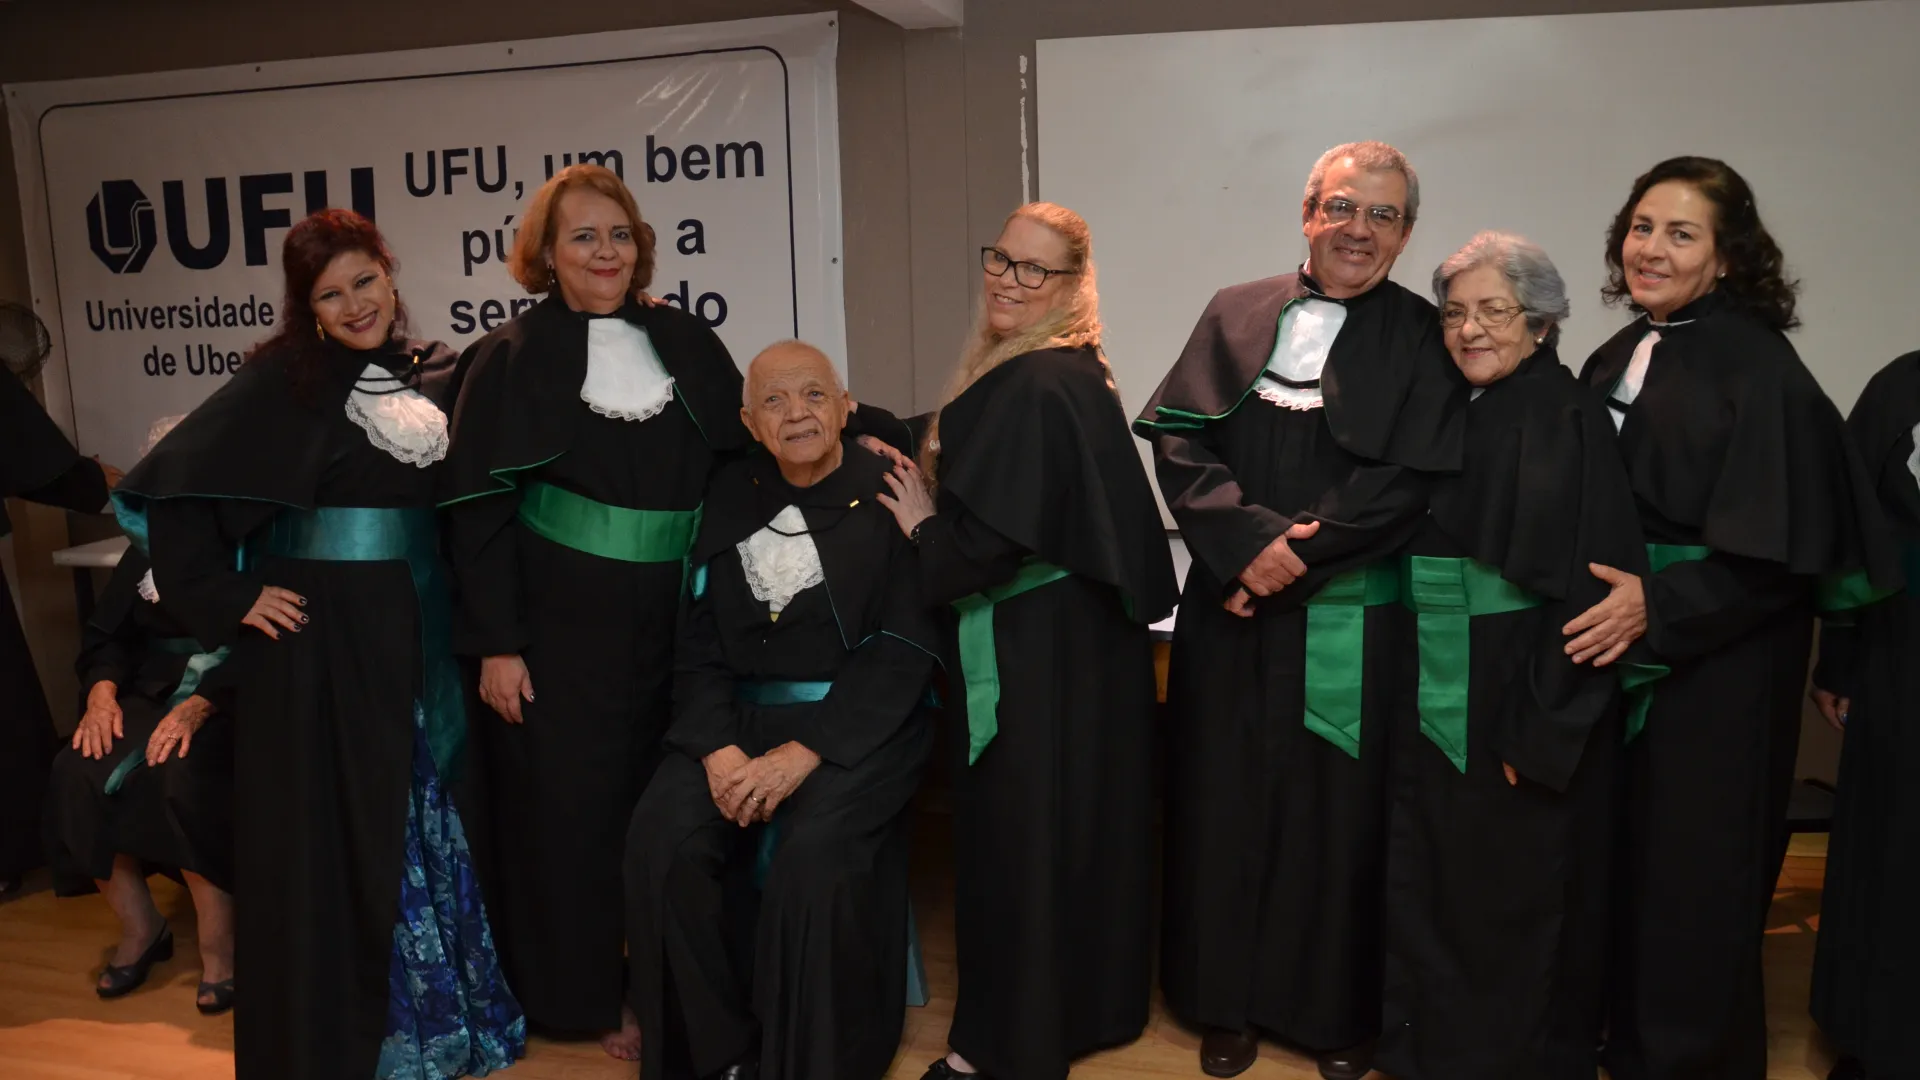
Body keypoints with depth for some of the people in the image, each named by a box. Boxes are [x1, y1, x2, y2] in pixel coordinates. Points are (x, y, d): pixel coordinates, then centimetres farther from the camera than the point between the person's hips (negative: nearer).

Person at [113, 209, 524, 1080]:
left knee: (419, 821, 14)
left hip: (415, 634, 5)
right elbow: (177, 484, -10)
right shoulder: (283, 376, -7)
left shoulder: (434, 372, 7)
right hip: (315, 633, -5)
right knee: (319, 834, 4)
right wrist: (226, 596, -11)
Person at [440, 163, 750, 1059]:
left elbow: (744, 457, 12)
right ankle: (585, 996, 23)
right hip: (558, 630, -3)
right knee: (569, 810, 5)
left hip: (669, 627, 4)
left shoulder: (684, 342, 5)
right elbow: (478, 509, -7)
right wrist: (495, 644, -11)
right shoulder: (511, 357, -4)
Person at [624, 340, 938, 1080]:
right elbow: (700, 642, 6)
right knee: (662, 840, -19)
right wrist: (720, 746, -11)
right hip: (740, 717, 4)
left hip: (858, 723, -4)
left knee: (814, 854, -28)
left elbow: (904, 649, -10)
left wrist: (803, 753, -19)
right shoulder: (730, 497, 8)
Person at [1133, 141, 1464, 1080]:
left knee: (1343, 809, 6)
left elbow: (1408, 479, -7)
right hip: (1233, 613, 2)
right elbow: (1178, 439, -2)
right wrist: (1254, 537, -16)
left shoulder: (1420, 338, 2)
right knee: (1230, 802, 7)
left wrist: (1299, 558, -14)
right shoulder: (1236, 315, 7)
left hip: (1352, 622, -1)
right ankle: (1229, 1002, 24)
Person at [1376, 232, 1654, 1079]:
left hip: (1524, 703, -6)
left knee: (1516, 901, 7)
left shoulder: (1567, 421, -12)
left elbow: (1586, 584, -17)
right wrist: (1411, 688, 6)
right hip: (1437, 701, 7)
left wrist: (1543, 729, -20)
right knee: (1429, 887, 15)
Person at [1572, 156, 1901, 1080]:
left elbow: (1776, 545, -17)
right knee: (1619, 852, 13)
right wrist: (1602, 596, 5)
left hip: (1716, 659, -6)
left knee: (1692, 867, 5)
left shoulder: (1758, 367, -13)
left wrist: (1656, 606, -22)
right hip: (1616, 644, 6)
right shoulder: (1615, 361, 8)